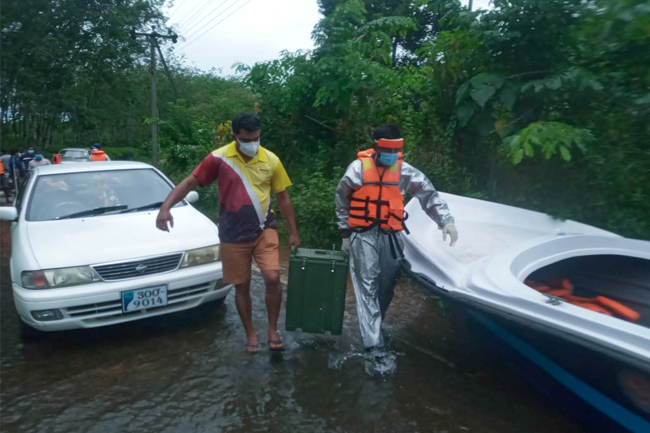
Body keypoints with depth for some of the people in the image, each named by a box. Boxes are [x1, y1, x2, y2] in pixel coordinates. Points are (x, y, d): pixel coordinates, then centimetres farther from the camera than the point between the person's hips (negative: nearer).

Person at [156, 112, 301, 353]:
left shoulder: (271, 160, -4)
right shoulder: (219, 158, -9)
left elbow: (283, 198, 5)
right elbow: (189, 182, -6)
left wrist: (293, 232, 6)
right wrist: (166, 207, -22)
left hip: (264, 230, 1)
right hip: (233, 236, 0)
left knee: (273, 278, -12)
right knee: (242, 286, 9)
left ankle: (273, 329, 11)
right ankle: (250, 333, 28)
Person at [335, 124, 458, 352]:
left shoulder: (404, 170, 1)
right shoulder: (359, 167, -3)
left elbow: (428, 194, 1)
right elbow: (342, 199, 5)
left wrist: (446, 220, -12)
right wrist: (346, 233, 7)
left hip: (391, 235, 3)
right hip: (363, 234, -2)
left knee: (387, 284, 9)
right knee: (367, 285, -6)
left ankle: (374, 326, 31)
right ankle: (373, 342, -4)